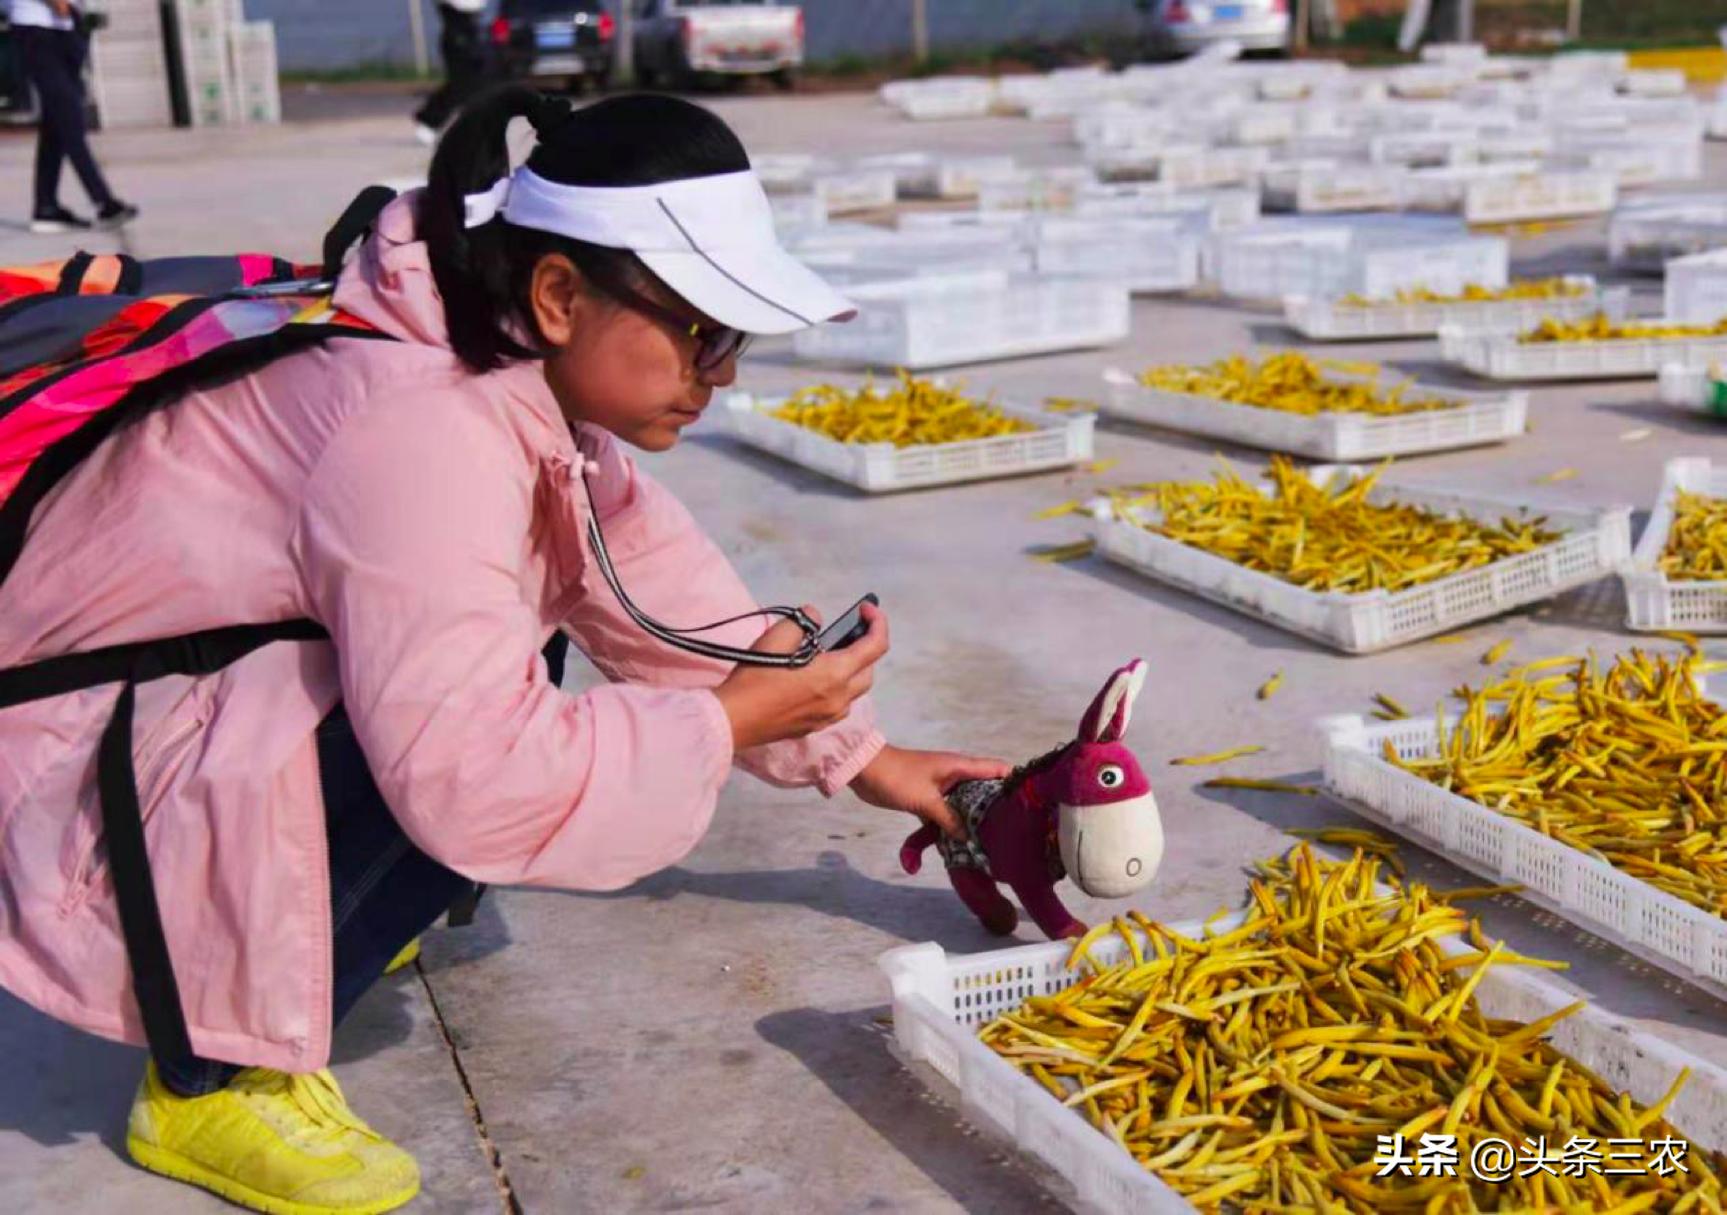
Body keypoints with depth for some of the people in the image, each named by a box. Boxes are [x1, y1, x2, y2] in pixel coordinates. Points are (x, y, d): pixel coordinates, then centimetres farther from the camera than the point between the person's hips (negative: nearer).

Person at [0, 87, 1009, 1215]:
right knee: (496, 741, -27)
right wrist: (734, 717, -23)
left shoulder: (517, 369, -3)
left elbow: (656, 582, 5)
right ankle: (211, 1080, -10)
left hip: (197, 710, 9)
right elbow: (476, 775, -36)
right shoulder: (423, 432, -32)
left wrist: (858, 753, 6)